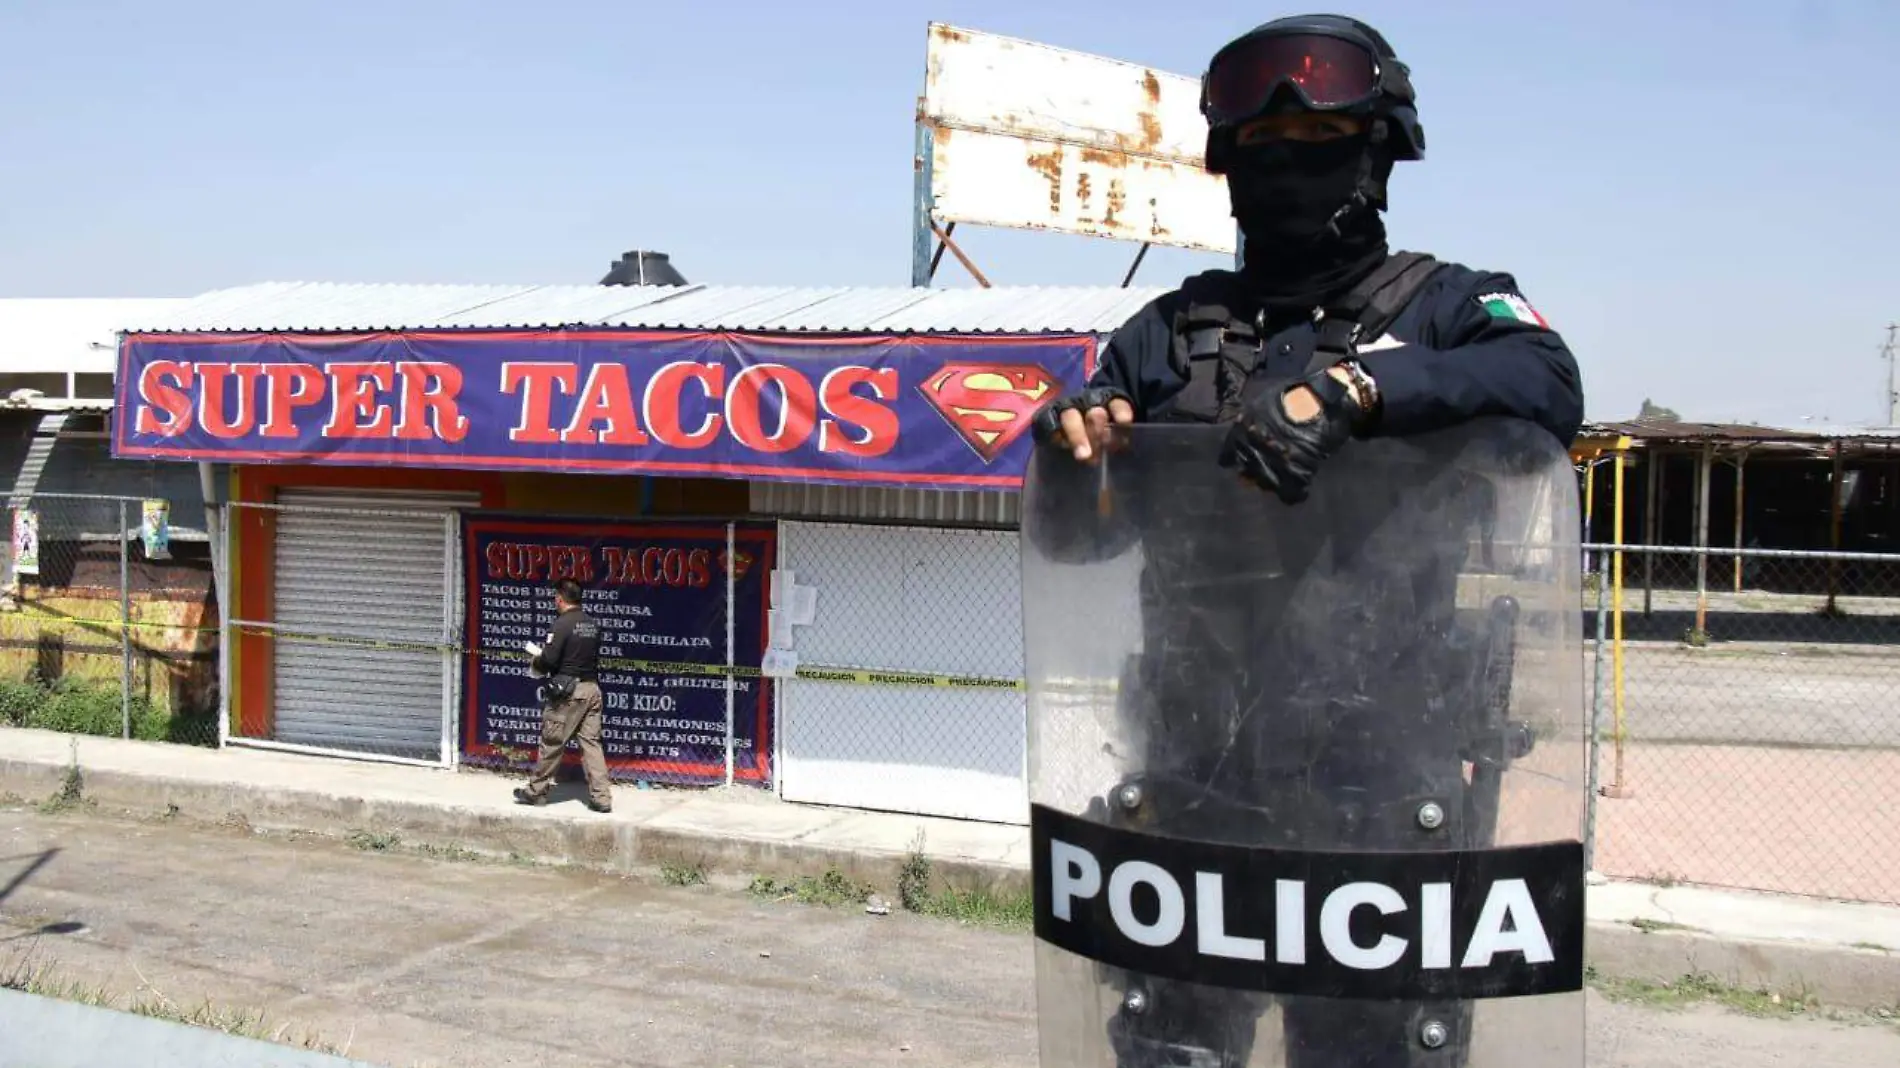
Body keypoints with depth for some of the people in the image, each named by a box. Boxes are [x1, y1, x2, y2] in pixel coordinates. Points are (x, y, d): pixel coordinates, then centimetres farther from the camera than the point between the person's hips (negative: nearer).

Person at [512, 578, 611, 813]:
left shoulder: (563, 624, -13)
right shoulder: (592, 624, 10)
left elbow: (549, 660, -18)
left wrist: (535, 662, 5)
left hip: (567, 691, -7)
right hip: (592, 688, 7)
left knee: (551, 743, 6)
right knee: (591, 743, 6)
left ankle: (536, 791, 18)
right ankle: (601, 797, 1)